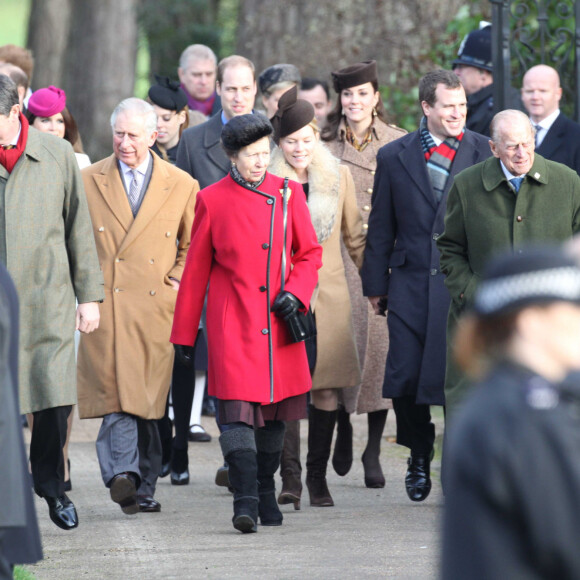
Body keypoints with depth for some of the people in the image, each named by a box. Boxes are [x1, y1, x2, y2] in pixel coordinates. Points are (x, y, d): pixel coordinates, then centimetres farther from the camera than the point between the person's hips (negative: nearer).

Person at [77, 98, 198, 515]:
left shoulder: (181, 186, 8)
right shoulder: (89, 182, 8)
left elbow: (194, 246, 16)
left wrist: (176, 282, 3)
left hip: (155, 306, 1)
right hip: (106, 305, -1)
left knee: (148, 398, 4)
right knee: (117, 390, -15)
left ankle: (142, 488, 11)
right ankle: (124, 472, -25)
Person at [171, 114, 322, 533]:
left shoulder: (288, 193, 5)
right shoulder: (213, 200, 0)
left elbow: (310, 253, 12)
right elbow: (196, 270, 5)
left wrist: (295, 293, -8)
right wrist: (184, 334, 7)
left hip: (279, 324, 3)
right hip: (233, 324, -3)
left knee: (276, 411, 10)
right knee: (238, 408, -14)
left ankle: (266, 491, 26)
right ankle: (245, 502, -19)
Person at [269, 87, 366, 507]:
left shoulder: (338, 176, 8)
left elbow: (355, 237, 16)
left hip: (329, 295, 2)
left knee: (328, 389, 0)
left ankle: (318, 477, 9)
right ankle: (290, 476, -9)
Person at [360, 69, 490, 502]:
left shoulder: (485, 154, 2)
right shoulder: (394, 157, 7)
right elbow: (381, 227, 11)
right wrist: (375, 283, 10)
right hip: (411, 283, 1)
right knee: (404, 378, -1)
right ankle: (420, 457, 21)